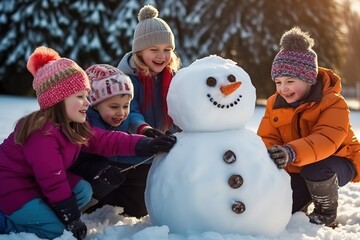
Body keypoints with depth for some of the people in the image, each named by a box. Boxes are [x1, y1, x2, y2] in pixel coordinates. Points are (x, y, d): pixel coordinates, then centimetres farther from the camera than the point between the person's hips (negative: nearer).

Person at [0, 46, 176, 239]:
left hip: (37, 183, 10)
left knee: (83, 191, -1)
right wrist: (71, 218, -19)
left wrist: (145, 145, -15)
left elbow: (106, 141, -4)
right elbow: (53, 181, -27)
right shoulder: (42, 133, -30)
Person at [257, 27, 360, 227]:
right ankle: (305, 199, 27)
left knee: (316, 170, -38)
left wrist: (291, 153, -58)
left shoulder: (334, 103, -23)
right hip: (298, 169, 5)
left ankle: (327, 214, -7)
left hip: (338, 162, -5)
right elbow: (267, 139, -10)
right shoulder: (274, 104, -5)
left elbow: (325, 140, -40)